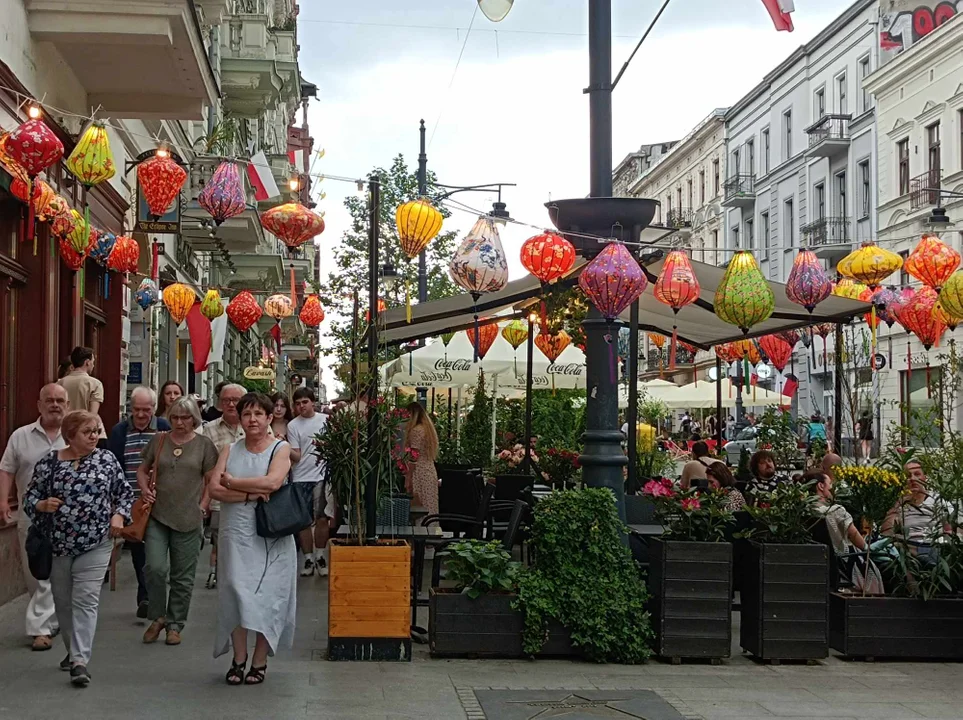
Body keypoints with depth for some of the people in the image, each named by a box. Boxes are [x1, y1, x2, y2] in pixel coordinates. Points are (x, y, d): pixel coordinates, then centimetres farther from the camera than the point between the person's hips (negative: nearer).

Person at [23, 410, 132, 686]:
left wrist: (119, 515, -6)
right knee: (63, 600, 13)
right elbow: (29, 498, 3)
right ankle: (74, 650, 32)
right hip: (58, 543, 2)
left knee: (86, 600, -9)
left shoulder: (106, 459, 0)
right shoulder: (48, 462, -2)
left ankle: (80, 661, -13)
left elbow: (124, 492, 9)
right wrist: (43, 505, -17)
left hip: (95, 544, -1)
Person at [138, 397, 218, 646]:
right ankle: (157, 617, 12)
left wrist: (202, 506, -3)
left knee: (182, 577, 6)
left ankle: (175, 625, 19)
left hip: (189, 519, -1)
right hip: (157, 515, 1)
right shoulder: (158, 441, 8)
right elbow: (142, 470, 18)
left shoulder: (204, 445, 3)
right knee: (155, 568, -10)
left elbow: (212, 480, 5)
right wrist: (145, 489, 0)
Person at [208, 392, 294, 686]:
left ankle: (259, 661, 10)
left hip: (271, 536, -2)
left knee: (266, 596, -1)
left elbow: (273, 482, -17)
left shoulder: (280, 449, 2)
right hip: (236, 533, 2)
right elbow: (214, 489, -4)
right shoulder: (230, 450, 10)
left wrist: (233, 483, -7)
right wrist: (252, 494, -15)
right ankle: (238, 658, 11)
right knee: (236, 593, -2)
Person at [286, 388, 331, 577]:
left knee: (322, 519, 1)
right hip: (301, 478, -1)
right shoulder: (293, 425, -1)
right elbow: (296, 456, -7)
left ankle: (320, 557, 15)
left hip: (322, 476, 1)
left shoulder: (325, 420, 3)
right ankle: (308, 559, 13)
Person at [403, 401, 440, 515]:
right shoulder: (428, 428, 14)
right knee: (431, 508, 6)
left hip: (420, 473, -9)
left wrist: (408, 478, -13)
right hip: (430, 470, 9)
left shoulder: (416, 430, -11)